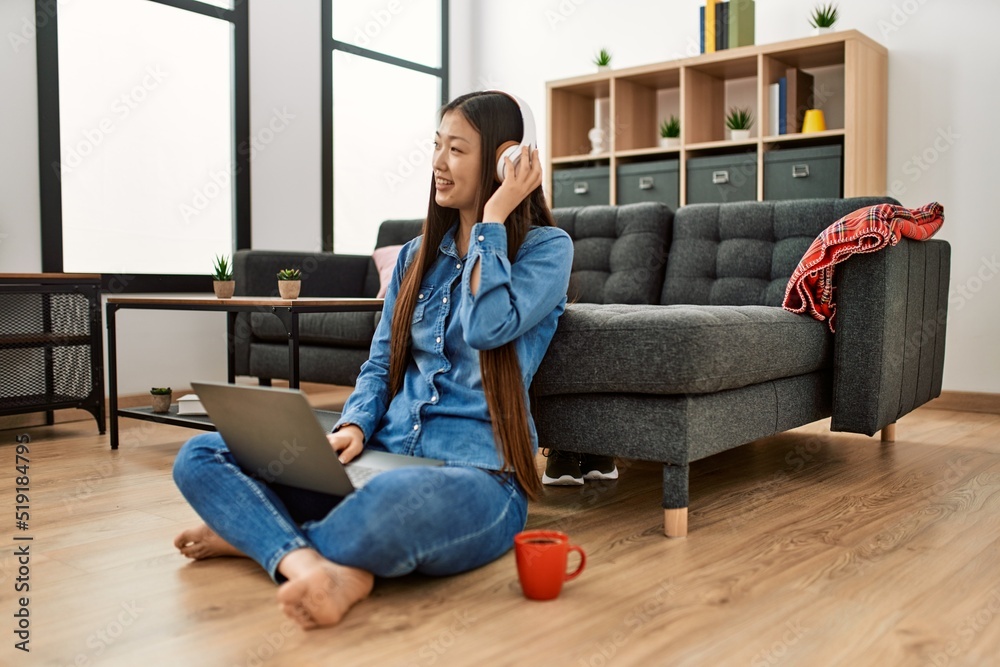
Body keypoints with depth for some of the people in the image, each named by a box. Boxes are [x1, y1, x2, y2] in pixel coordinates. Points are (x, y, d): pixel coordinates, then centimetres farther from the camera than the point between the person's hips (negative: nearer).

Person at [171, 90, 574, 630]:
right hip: (384, 455, 6)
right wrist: (354, 426, -7)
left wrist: (494, 217, -7)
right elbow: (380, 363, 13)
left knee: (399, 501, -42)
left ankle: (257, 535, -14)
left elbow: (488, 326, -17)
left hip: (477, 474, -5)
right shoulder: (416, 255, 18)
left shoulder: (547, 247, 2)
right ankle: (315, 565, -30)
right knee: (200, 456, -8)